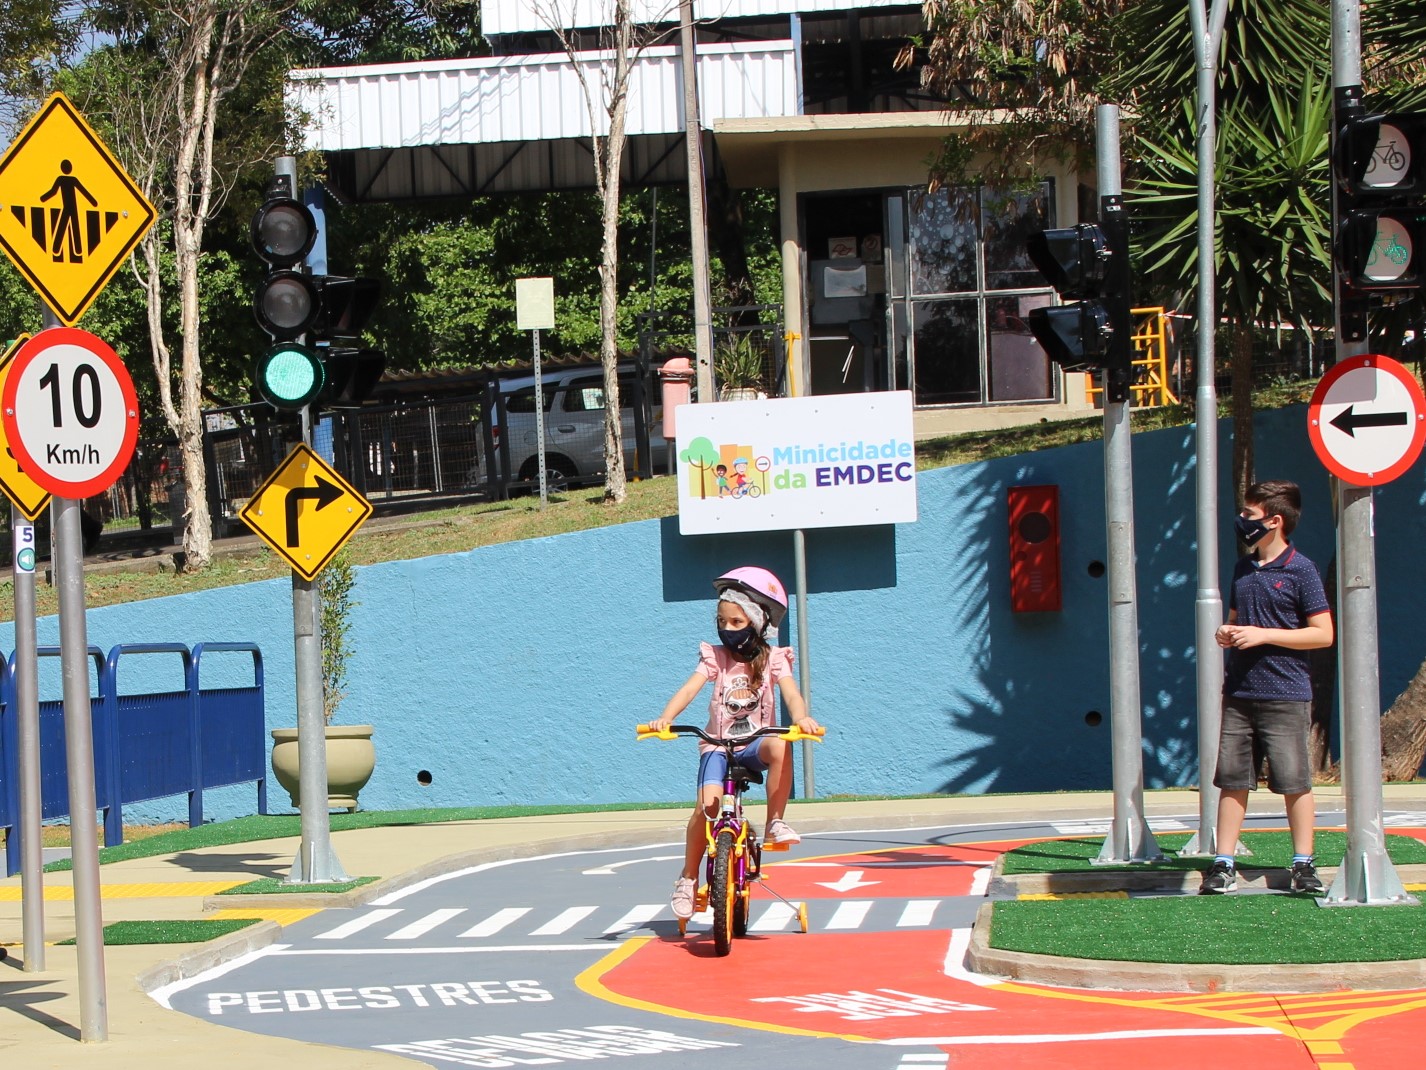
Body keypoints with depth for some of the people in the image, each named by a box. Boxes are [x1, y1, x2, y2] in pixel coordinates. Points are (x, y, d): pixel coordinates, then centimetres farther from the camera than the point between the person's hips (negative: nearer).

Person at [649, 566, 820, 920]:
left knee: (779, 746, -36)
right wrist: (664, 719, -31)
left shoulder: (772, 658, 1)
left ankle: (775, 823, -22)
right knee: (707, 803, -24)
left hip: (755, 743, 0)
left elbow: (791, 693, -14)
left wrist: (801, 718, -38)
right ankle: (687, 877, -8)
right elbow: (689, 689, -12)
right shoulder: (715, 657, 2)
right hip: (717, 744, 0)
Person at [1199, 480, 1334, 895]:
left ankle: (1303, 864, 8)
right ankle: (1224, 865, 7)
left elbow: (1323, 634, -9)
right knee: (1231, 780, 4)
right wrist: (1226, 633, 2)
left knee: (1294, 782, -1)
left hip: (1285, 696, -6)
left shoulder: (1300, 569, -7)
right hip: (1238, 693, 6)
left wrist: (1263, 635, -14)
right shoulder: (1243, 568, 13)